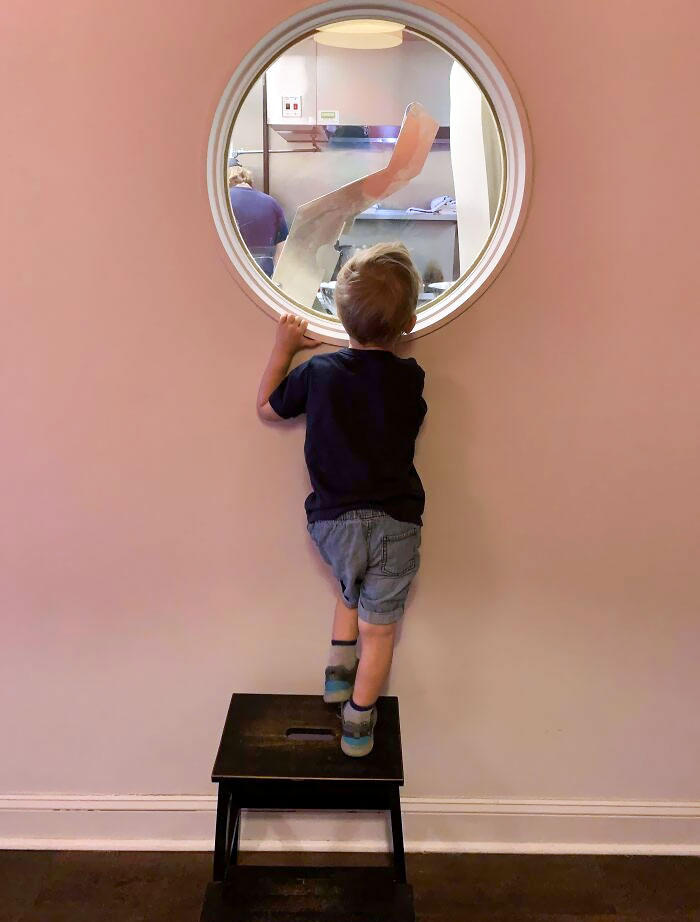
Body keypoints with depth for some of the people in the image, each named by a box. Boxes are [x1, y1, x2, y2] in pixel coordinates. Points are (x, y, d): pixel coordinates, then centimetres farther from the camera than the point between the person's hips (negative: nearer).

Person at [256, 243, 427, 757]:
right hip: (394, 522, -2)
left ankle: (339, 667, 32)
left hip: (333, 520, 2)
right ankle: (359, 723, 24)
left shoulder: (318, 371, -5)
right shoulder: (411, 380, -6)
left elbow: (267, 407, 11)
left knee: (352, 590, 34)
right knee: (378, 629, 13)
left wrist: (283, 349, 19)